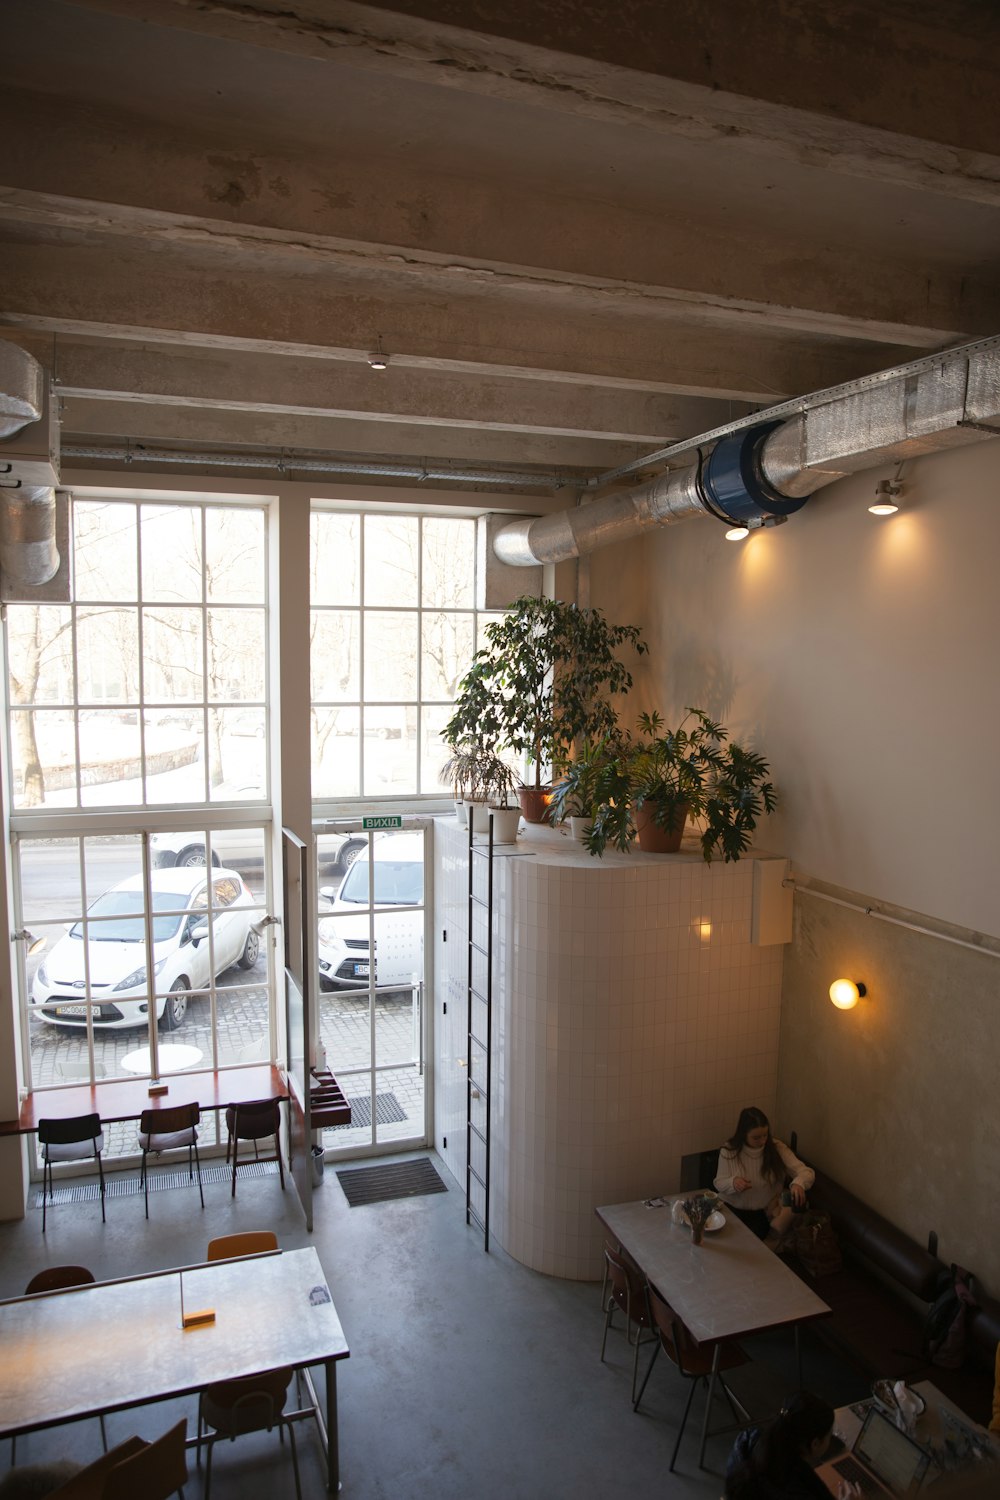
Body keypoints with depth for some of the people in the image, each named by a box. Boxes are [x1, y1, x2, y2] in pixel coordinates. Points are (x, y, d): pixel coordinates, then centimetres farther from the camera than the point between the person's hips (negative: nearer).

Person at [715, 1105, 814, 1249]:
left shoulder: (777, 1148, -9)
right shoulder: (729, 1151, -10)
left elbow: (807, 1172, -13)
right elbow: (719, 1183, -2)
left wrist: (798, 1183, -38)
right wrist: (733, 1183, -27)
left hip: (764, 1211, 1)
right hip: (732, 1209, 0)